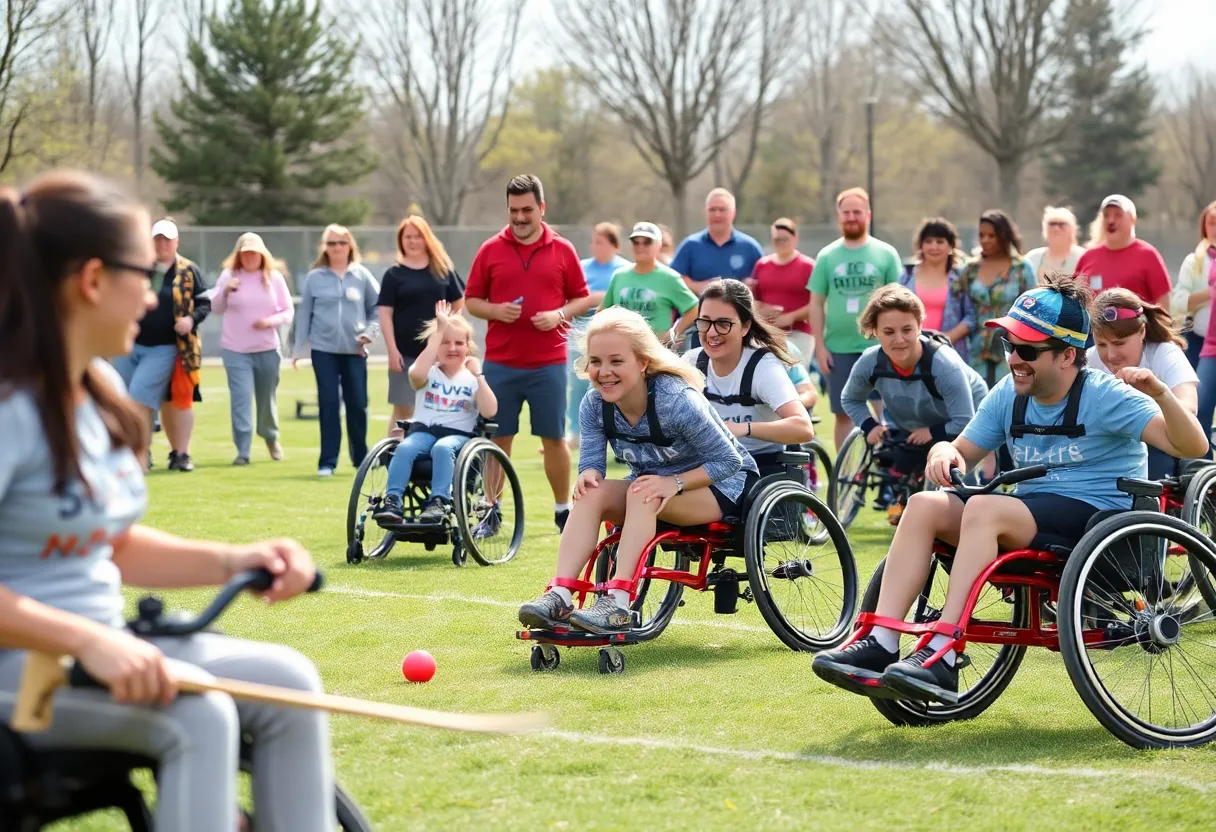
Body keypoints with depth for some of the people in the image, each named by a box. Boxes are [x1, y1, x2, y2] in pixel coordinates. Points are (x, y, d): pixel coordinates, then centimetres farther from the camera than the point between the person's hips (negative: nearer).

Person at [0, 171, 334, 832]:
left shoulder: (101, 392, 10)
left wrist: (231, 561, 4)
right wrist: (88, 641, -33)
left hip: (94, 651, 9)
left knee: (285, 681, -6)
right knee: (195, 716, -29)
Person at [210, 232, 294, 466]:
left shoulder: (274, 278, 3)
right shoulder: (229, 276, 1)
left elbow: (289, 311, 5)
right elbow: (216, 309, 0)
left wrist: (271, 321, -15)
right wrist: (225, 291, -19)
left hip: (268, 349, 2)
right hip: (235, 350, -1)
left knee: (266, 398, 13)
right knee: (241, 398, -10)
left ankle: (271, 438, 38)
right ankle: (242, 451, -9)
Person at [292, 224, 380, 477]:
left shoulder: (362, 276, 5)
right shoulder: (315, 277, 4)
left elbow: (377, 308, 10)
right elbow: (304, 313, 8)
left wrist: (370, 332, -6)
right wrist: (298, 348, 5)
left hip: (355, 351, 1)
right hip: (324, 350, 0)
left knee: (357, 404, 2)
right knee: (328, 404, -4)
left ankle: (361, 458, 18)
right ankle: (328, 461, -1)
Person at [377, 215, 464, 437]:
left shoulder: (443, 269, 6)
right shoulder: (394, 274, 0)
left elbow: (459, 304, 12)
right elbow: (385, 314, -4)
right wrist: (392, 350, -11)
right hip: (406, 352, -2)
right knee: (403, 410, 0)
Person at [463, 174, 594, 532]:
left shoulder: (562, 250, 4)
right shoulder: (490, 250, 4)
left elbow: (583, 298, 8)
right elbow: (471, 300, 7)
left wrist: (560, 315, -11)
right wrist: (495, 310, -12)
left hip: (548, 363, 0)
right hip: (500, 363, 0)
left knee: (554, 438, 6)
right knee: (498, 439, 4)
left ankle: (563, 510, 17)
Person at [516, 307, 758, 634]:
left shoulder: (677, 400, -28)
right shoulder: (594, 405, -12)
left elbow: (728, 461, -22)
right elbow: (591, 460, -10)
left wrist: (674, 482, -35)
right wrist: (588, 473, -34)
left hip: (720, 484, -6)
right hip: (654, 479, 6)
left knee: (644, 494, -35)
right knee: (591, 493, -24)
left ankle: (617, 603, -41)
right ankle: (559, 596, -34)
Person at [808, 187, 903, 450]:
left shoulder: (886, 254, 2)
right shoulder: (827, 256, 5)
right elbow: (816, 303, 6)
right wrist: (820, 346, 0)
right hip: (839, 349, 1)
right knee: (844, 414, 7)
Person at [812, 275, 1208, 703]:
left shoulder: (1106, 397, -10)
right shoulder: (1009, 394, 8)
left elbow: (1192, 447, -18)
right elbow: (962, 451, 15)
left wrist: (1160, 394, -36)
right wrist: (944, 453, -10)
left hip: (1100, 517, -7)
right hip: (1032, 515, 7)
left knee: (984, 508, -32)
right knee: (925, 505, -16)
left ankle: (942, 658, -37)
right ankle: (880, 644, -24)